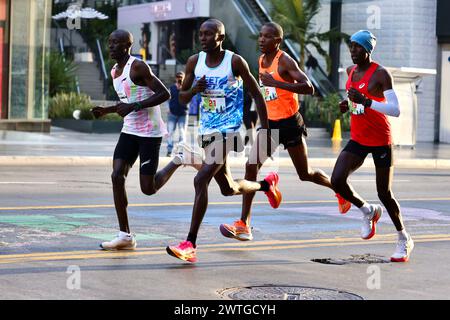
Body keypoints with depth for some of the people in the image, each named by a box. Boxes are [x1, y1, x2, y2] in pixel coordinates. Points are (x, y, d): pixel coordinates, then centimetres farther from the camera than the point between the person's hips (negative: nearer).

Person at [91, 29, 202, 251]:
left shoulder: (138, 67, -14)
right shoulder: (115, 71, 13)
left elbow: (164, 94, -19)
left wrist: (133, 107, -24)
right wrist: (106, 111, 9)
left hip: (150, 132, -8)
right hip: (129, 131, 8)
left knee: (148, 189, -5)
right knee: (117, 176, -8)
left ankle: (180, 160, 20)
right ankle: (125, 235, -3)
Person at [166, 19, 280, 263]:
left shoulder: (235, 62, -10)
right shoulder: (194, 62, 3)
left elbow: (256, 94, -2)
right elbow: (182, 98, 9)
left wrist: (265, 128, -4)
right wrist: (194, 89, -13)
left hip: (229, 130, -6)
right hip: (207, 131, 6)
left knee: (201, 180, -21)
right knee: (228, 189, 17)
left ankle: (190, 244, -19)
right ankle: (267, 184, 49)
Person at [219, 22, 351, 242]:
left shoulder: (285, 61, -14)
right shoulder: (261, 60, 10)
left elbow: (309, 88, -27)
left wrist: (276, 83, -32)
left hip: (290, 123, -7)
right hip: (270, 124, 7)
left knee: (305, 174, 6)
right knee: (251, 166, -9)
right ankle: (244, 225, -11)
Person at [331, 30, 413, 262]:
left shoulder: (381, 74, -15)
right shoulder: (351, 71, 6)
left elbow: (396, 110, -22)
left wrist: (366, 102, -32)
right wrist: (347, 104, 4)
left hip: (380, 141, -6)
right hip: (357, 139, 6)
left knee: (384, 193, 1)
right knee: (337, 180, -13)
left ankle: (404, 239, 22)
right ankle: (368, 211, 15)